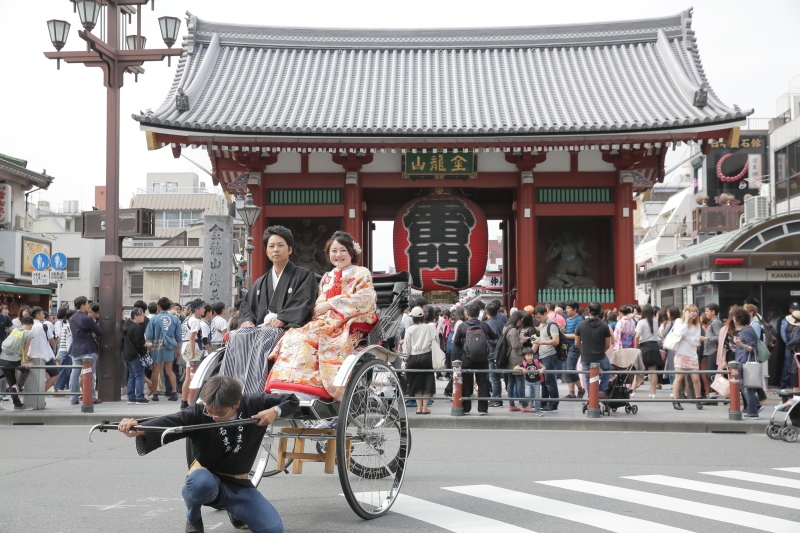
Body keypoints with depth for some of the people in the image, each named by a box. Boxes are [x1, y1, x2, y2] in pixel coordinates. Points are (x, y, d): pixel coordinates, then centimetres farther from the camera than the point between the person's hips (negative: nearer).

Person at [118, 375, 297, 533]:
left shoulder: (253, 404, -13)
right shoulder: (199, 413, -20)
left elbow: (292, 401, -3)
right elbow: (170, 422, -37)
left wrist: (275, 411, -25)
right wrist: (138, 429, -58)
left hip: (239, 485, 3)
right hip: (207, 477, -3)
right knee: (200, 482, -41)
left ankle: (235, 510, 22)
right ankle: (193, 518, -2)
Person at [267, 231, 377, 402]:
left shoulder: (362, 274, 11)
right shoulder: (327, 278, 28)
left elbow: (365, 300, -6)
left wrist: (330, 304, -7)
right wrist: (318, 309, -2)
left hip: (348, 326, -6)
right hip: (325, 322, 6)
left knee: (307, 338, -32)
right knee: (292, 337, -24)